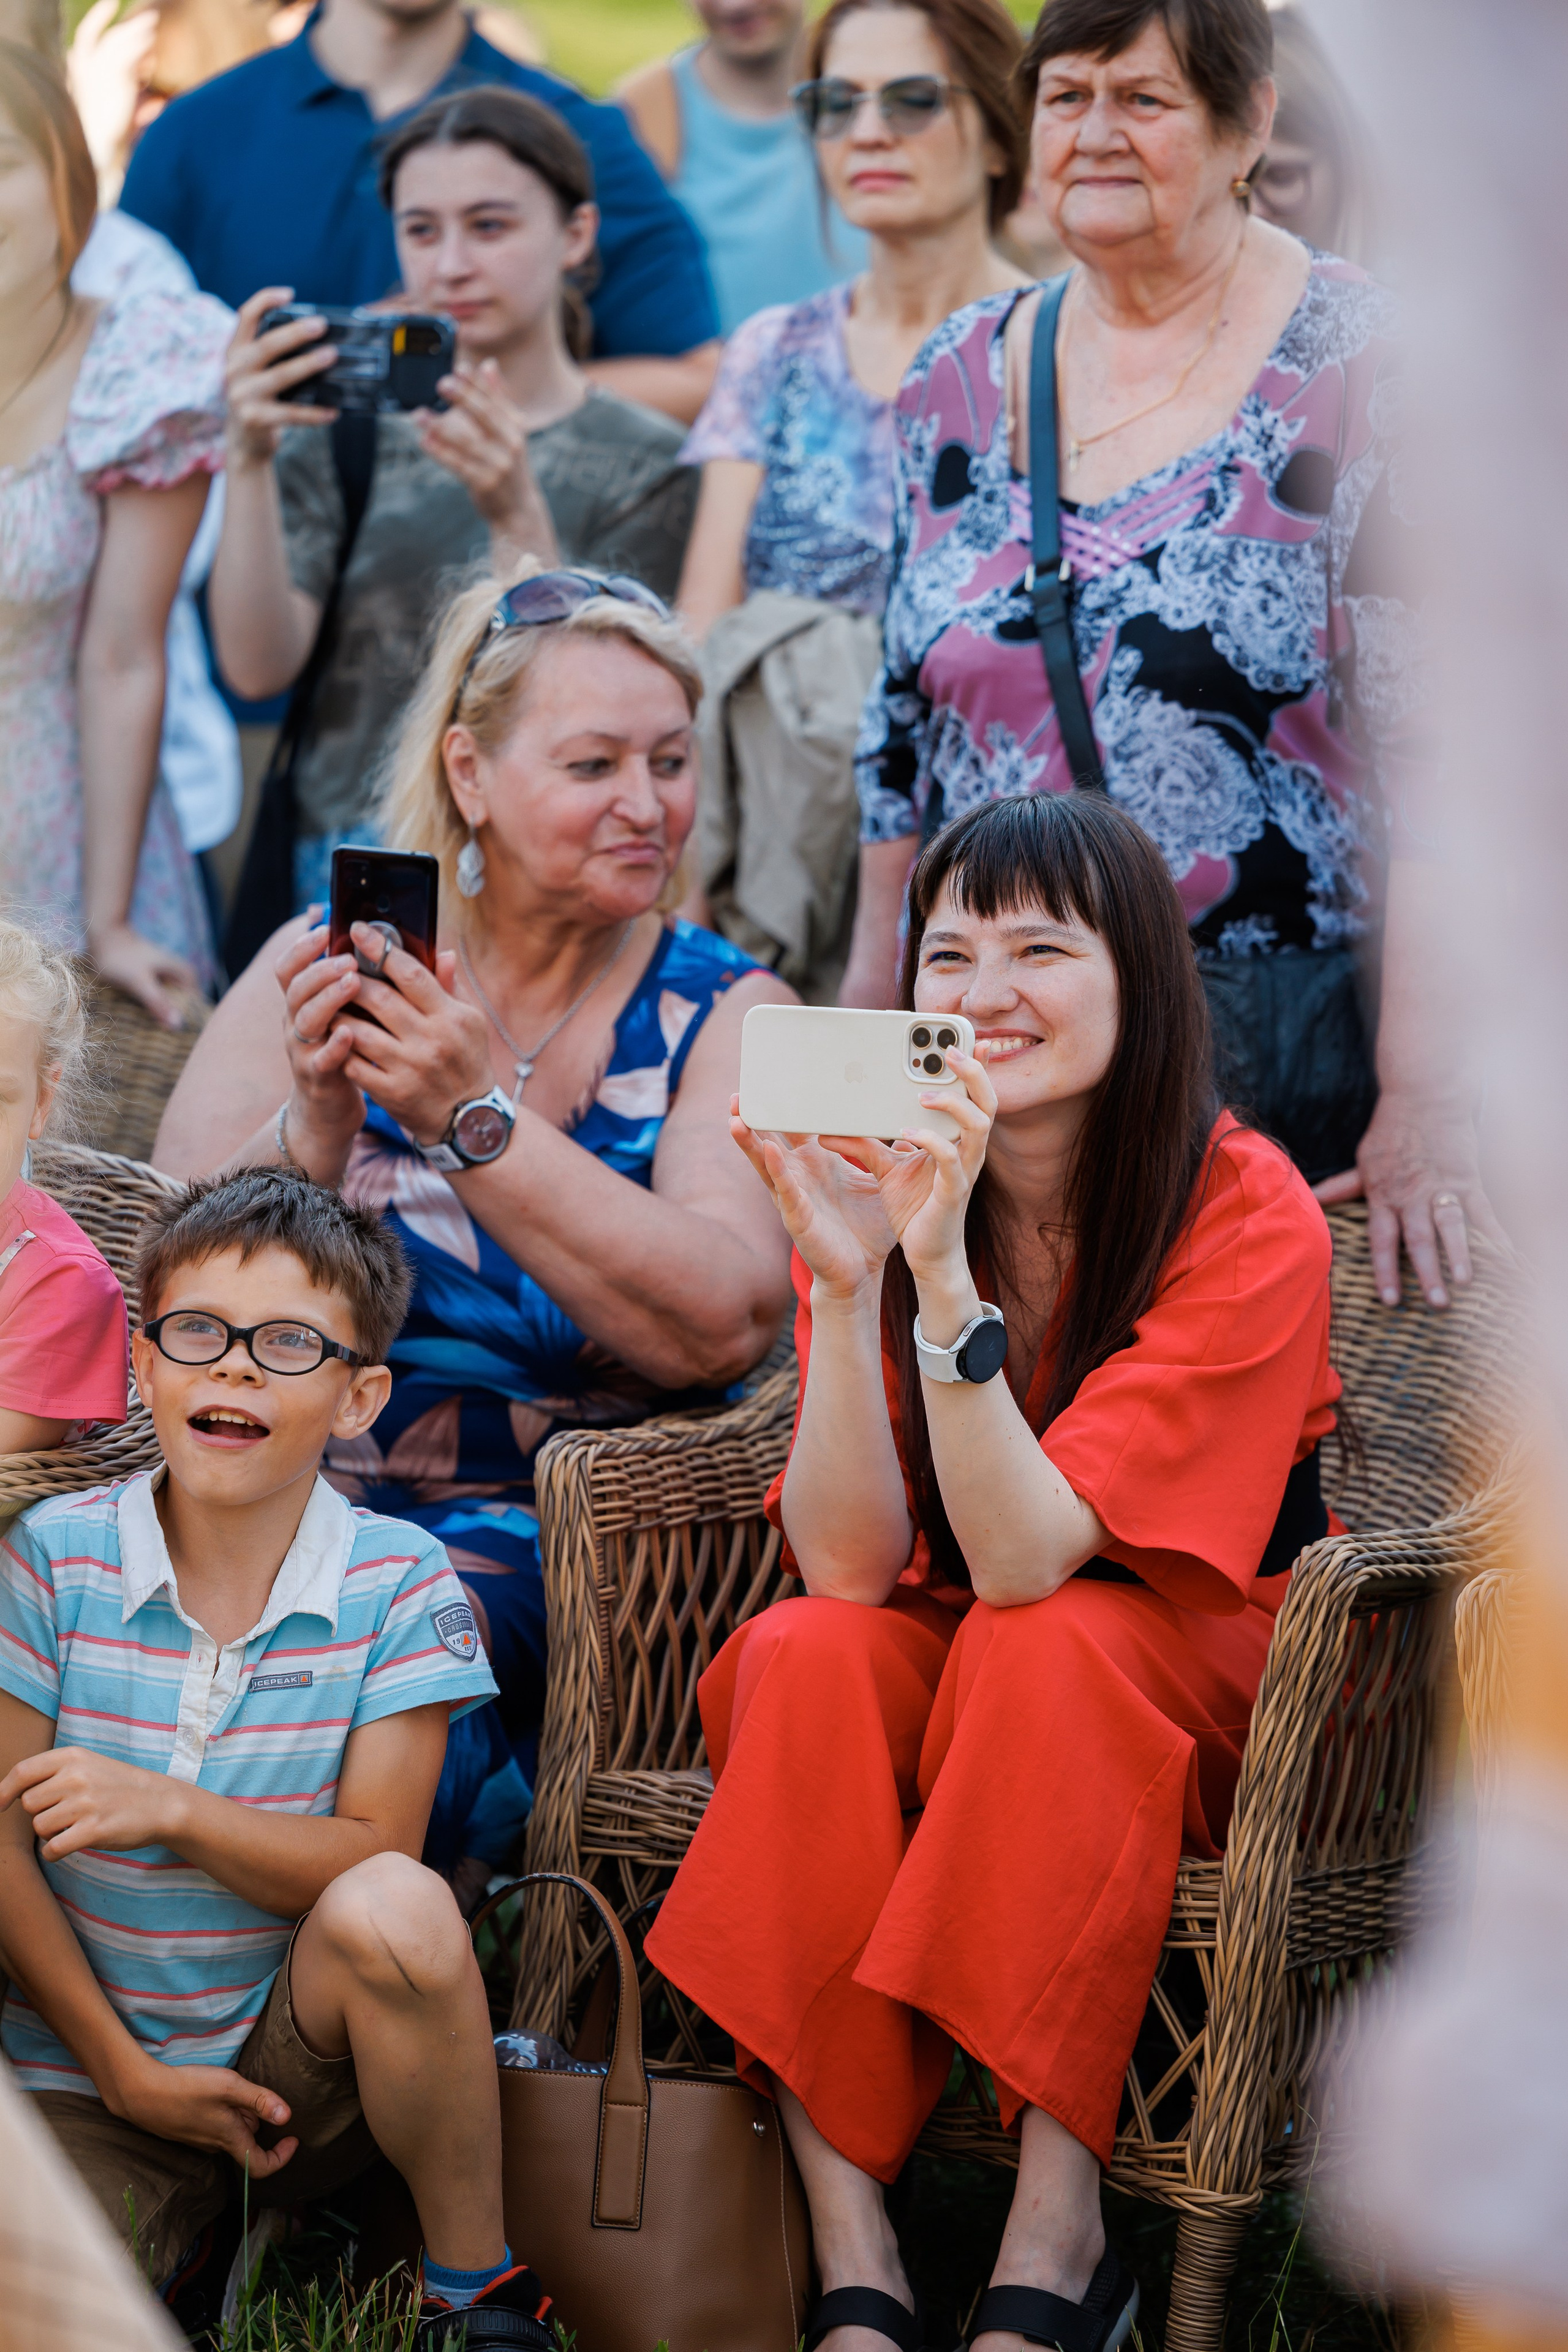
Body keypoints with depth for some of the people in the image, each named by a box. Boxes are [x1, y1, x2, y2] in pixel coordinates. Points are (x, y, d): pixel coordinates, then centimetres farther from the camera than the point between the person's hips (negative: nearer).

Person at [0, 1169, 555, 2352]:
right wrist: (123, 2071, -9)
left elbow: (374, 1856, -10)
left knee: (396, 1909, -32)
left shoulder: (396, 1582, -6)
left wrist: (167, 1811, -26)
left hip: (302, 2055, 1)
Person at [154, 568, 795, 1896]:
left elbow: (722, 1329, -15)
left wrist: (478, 1117, -23)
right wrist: (316, 1121, -21)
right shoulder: (326, 964, 8)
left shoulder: (726, 1016, 4)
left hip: (534, 1538, -2)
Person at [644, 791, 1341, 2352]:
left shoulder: (1246, 1214, -20)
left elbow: (1025, 1555, -29)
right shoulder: (878, 1181, -9)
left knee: (1037, 1645, -34)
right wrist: (845, 1280, -32)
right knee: (802, 1656, -28)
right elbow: (850, 1563, -19)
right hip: (945, 1663, 3)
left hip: (1195, 1678, -3)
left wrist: (946, 1271, -39)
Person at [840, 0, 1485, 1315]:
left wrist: (1424, 1099, -17)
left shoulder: (1361, 370, -7)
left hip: (1288, 1047, -4)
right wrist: (868, 1008, 12)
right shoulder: (960, 377, 9)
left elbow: (1440, 749, -11)